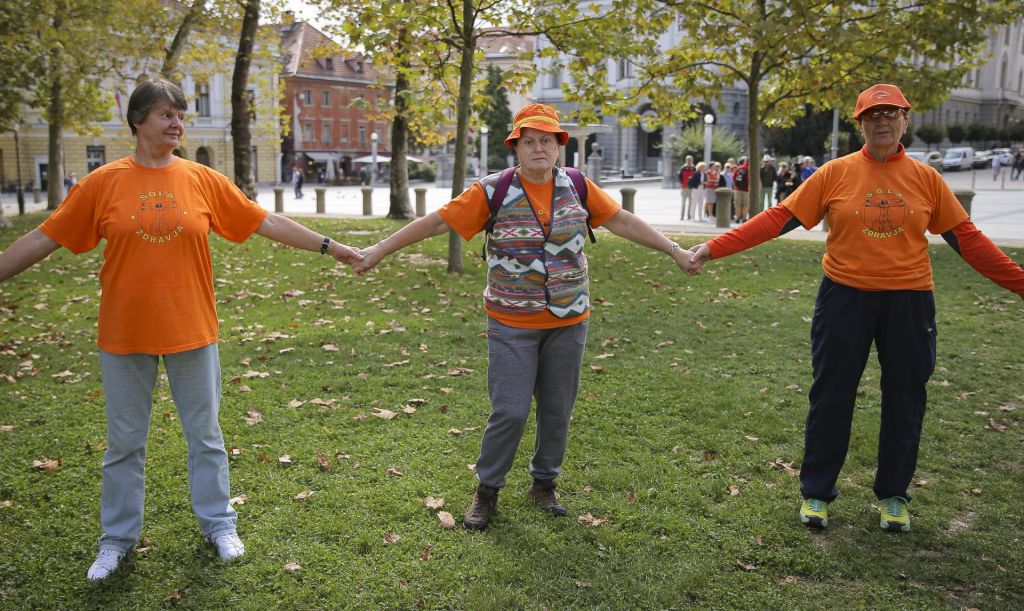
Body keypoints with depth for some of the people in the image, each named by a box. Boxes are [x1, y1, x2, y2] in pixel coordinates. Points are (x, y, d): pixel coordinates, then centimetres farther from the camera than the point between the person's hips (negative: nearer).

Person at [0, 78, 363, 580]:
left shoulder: (203, 180, -1)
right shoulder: (102, 183, -3)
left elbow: (267, 223, 2)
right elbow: (45, 239, 1)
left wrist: (330, 247, 1)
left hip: (191, 332, 0)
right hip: (124, 336, 0)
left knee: (205, 435, 12)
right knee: (124, 443, 13)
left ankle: (218, 525, 30)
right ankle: (117, 538, 30)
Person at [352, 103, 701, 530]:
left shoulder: (577, 186, 1)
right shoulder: (494, 191, -8)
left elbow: (623, 221, 9)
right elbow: (437, 222, -7)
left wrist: (673, 250, 10)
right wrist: (380, 250, -7)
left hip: (568, 322, 3)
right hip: (512, 324, -3)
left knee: (557, 410, 11)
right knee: (510, 411, -5)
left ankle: (544, 483, 33)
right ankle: (487, 491, 17)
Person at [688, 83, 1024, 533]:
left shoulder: (926, 179, 1)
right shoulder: (836, 173, -4)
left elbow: (966, 239, 6)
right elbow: (778, 218, -7)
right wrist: (717, 247, -14)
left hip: (909, 302, 2)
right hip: (845, 297, -2)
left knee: (904, 400, 11)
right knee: (831, 396, 6)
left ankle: (893, 495, 30)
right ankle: (816, 491, 23)